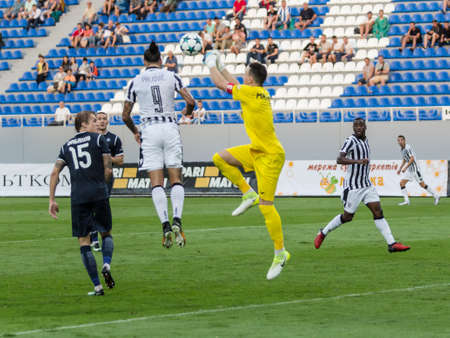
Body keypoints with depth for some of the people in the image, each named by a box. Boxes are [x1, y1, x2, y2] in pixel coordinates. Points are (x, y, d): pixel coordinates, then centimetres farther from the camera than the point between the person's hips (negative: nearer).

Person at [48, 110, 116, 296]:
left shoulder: (67, 146, 17)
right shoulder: (98, 139, 6)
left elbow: (55, 172, 8)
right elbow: (108, 170, 0)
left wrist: (51, 200, 9)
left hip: (78, 197, 2)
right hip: (99, 194, -2)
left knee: (83, 241, 5)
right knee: (106, 233, 17)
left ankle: (97, 286, -1)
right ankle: (106, 265, -11)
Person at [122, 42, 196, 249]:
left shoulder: (136, 81, 5)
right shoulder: (170, 76, 3)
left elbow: (125, 115, 8)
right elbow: (190, 101, -3)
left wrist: (135, 132, 27)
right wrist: (187, 112, 20)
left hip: (149, 129, 0)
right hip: (170, 127, 0)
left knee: (156, 183, -2)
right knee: (176, 180, 5)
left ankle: (165, 225, -16)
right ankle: (177, 220, -15)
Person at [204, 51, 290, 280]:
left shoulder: (251, 92, -18)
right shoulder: (260, 93, 8)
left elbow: (220, 83, -8)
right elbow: (233, 84, 29)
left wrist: (212, 64, 8)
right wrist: (221, 66, 31)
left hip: (270, 156, -10)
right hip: (257, 150, 10)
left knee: (266, 206, -8)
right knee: (220, 158, 9)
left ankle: (280, 253, -1)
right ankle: (248, 194, 12)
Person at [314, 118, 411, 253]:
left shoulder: (365, 140, 10)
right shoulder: (351, 140, -15)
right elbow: (339, 159, -28)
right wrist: (358, 161, -39)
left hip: (367, 185, 7)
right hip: (353, 186, -7)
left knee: (378, 211, -3)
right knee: (347, 217, 3)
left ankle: (392, 244, -9)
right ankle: (323, 233, 24)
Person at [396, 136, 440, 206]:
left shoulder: (408, 147, -17)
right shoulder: (401, 149, 10)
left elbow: (412, 158, -23)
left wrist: (405, 168, -25)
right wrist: (400, 169, 20)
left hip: (415, 169, -8)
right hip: (409, 170, 8)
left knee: (422, 184, -2)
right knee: (402, 183, -4)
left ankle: (435, 196, 11)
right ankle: (406, 201, -4)